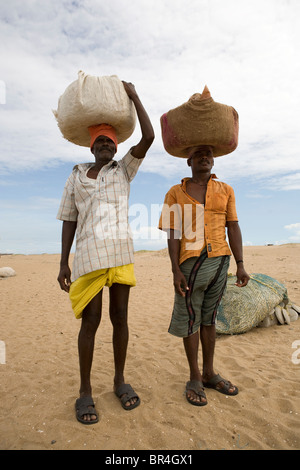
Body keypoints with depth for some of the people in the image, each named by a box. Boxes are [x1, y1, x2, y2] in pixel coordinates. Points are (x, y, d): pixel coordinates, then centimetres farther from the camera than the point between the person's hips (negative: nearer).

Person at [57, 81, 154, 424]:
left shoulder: (124, 170, 12)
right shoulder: (76, 176, 11)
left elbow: (149, 138, 0)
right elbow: (69, 220, 8)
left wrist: (134, 96, 6)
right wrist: (63, 263, 2)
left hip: (121, 251, 1)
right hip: (89, 253, -1)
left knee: (120, 317, 6)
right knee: (91, 320, 0)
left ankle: (120, 380, 24)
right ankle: (85, 390, 17)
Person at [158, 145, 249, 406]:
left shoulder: (225, 191, 11)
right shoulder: (176, 193, 3)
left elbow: (233, 228, 8)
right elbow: (173, 234, -3)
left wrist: (240, 264, 1)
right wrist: (176, 270, -11)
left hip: (219, 261, 3)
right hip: (190, 263, -2)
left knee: (209, 319, 14)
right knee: (190, 320, 6)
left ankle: (209, 374, 29)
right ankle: (195, 378, 22)